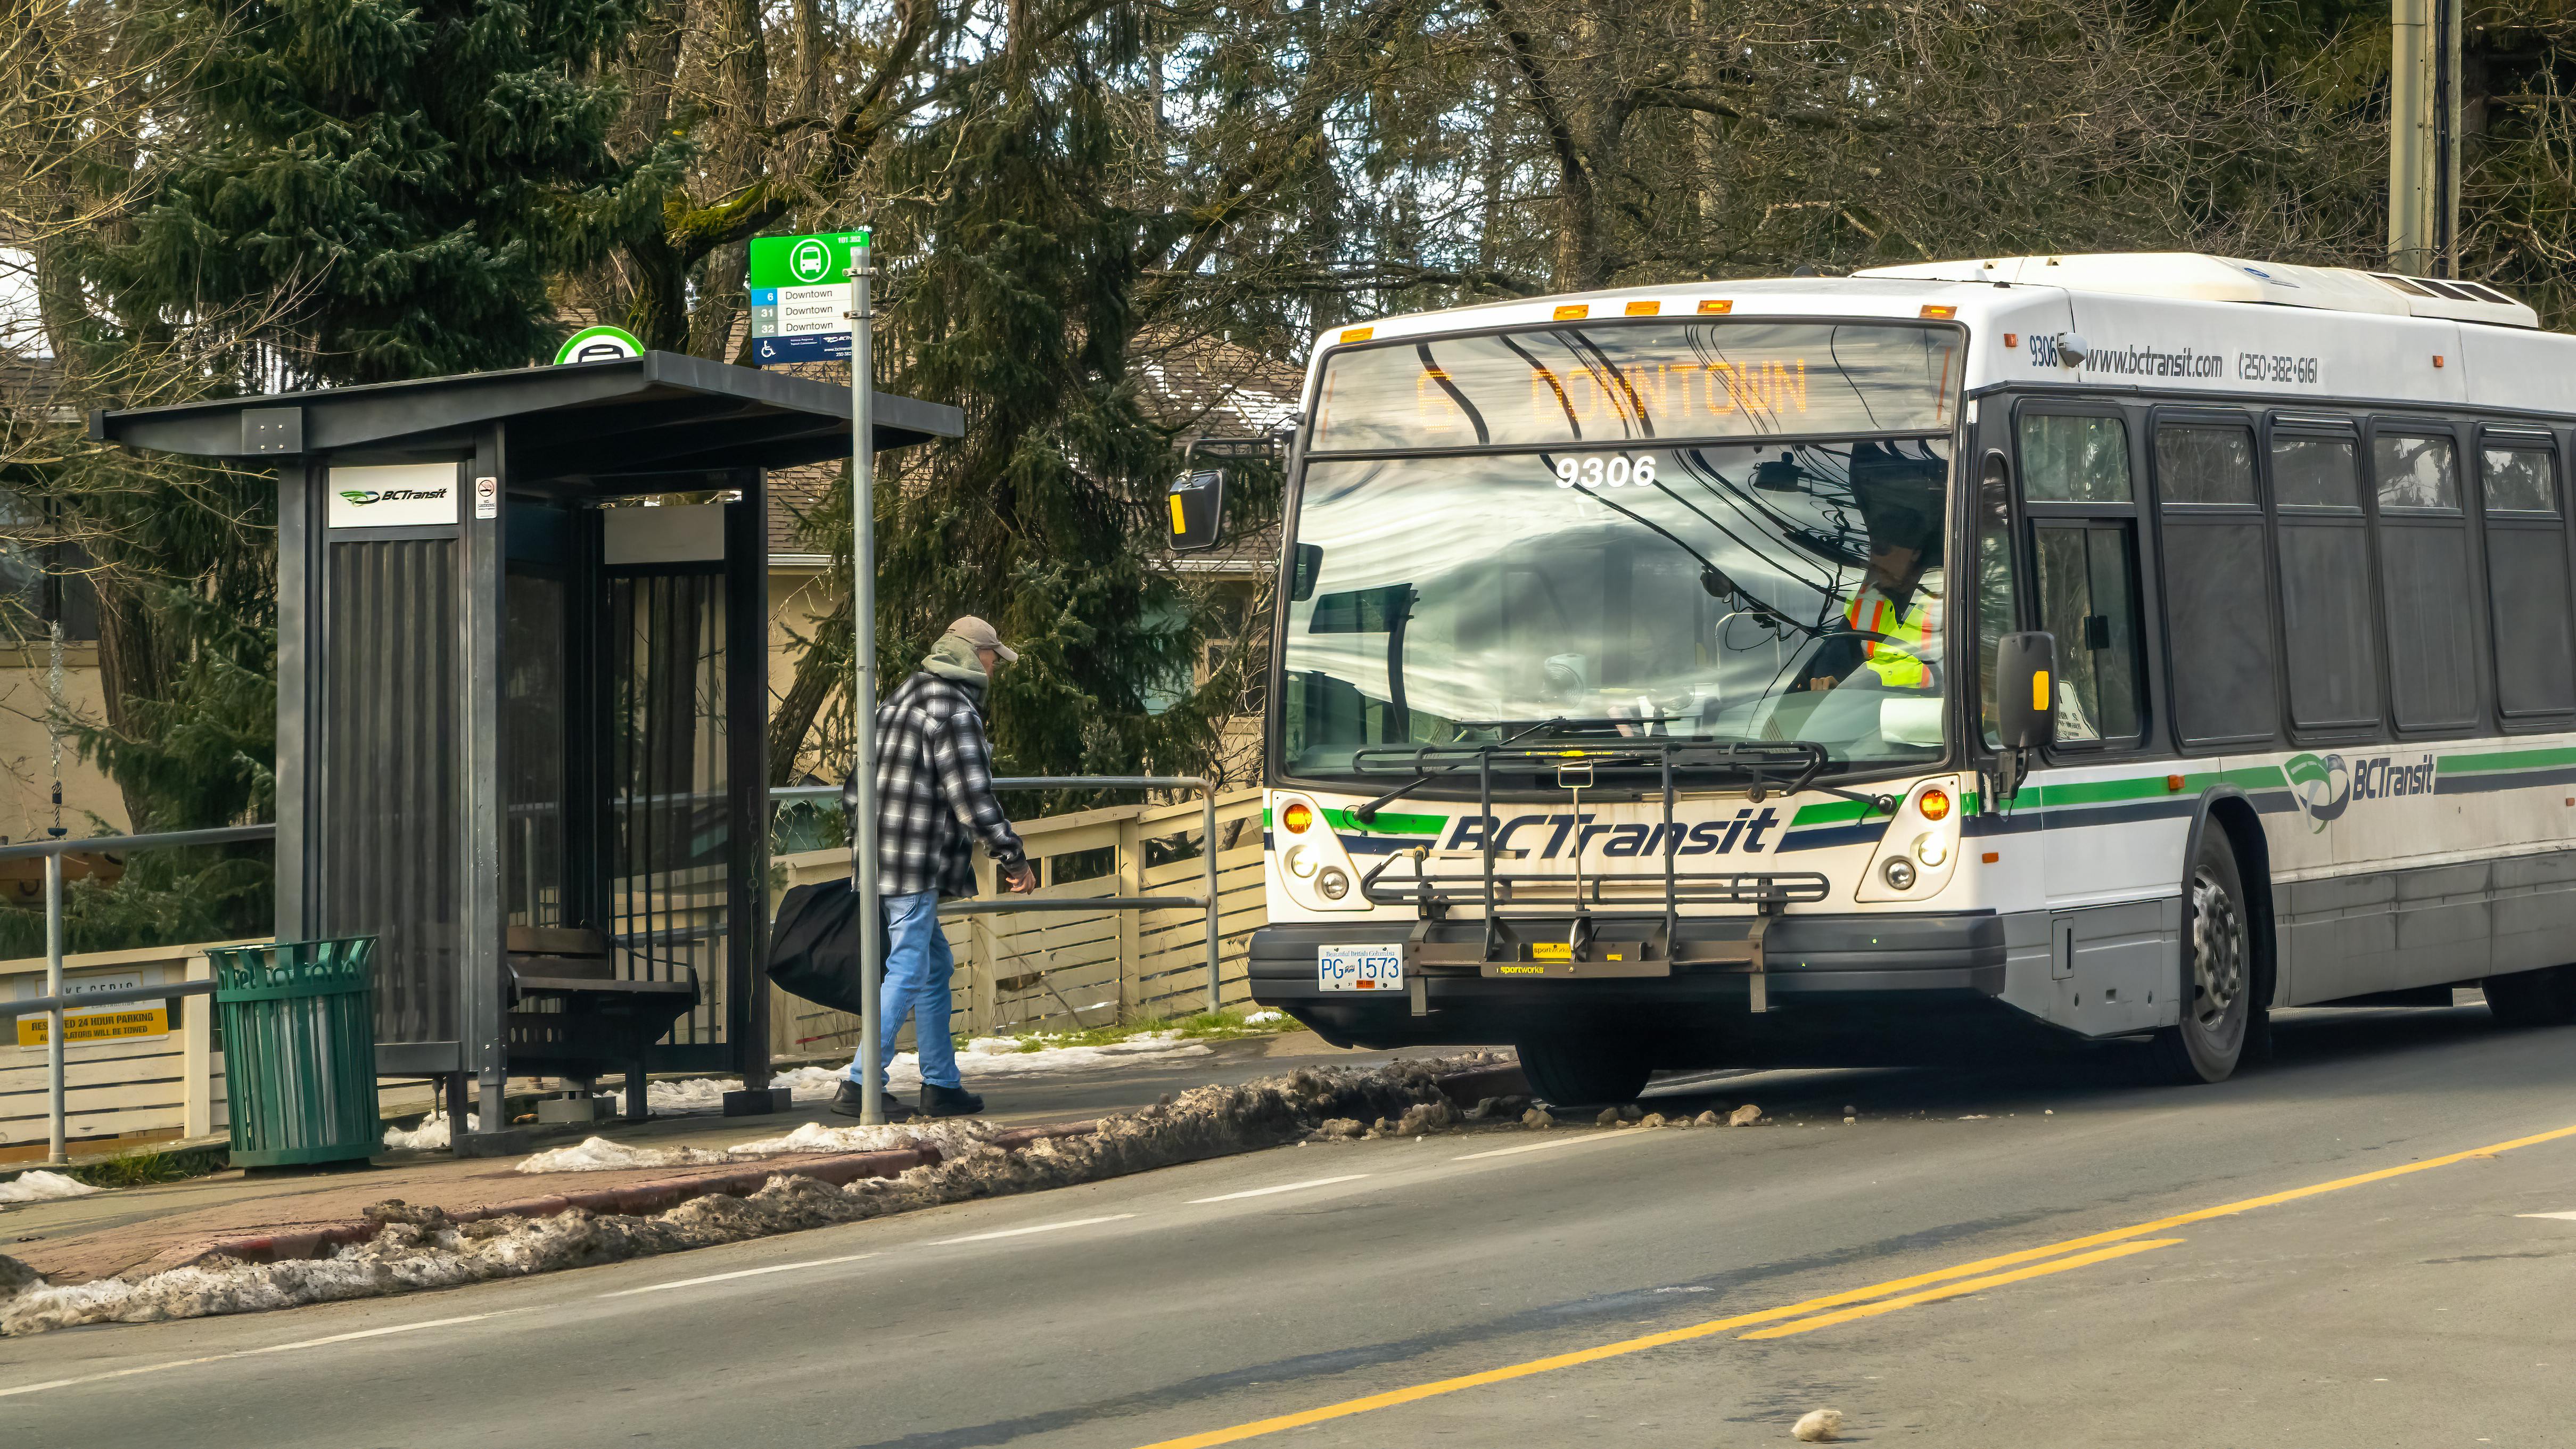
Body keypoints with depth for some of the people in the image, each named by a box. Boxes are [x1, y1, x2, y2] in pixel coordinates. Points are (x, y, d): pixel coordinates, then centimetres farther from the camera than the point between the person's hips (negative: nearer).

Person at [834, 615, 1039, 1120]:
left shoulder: (900, 699, 18)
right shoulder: (954, 710, -12)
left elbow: (856, 788, 22)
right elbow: (972, 795, -16)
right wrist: (1012, 855, -9)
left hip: (881, 857, 10)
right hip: (915, 866, -10)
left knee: (935, 967, 17)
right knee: (908, 972, -9)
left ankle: (941, 1084, 19)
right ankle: (861, 1084, -13)